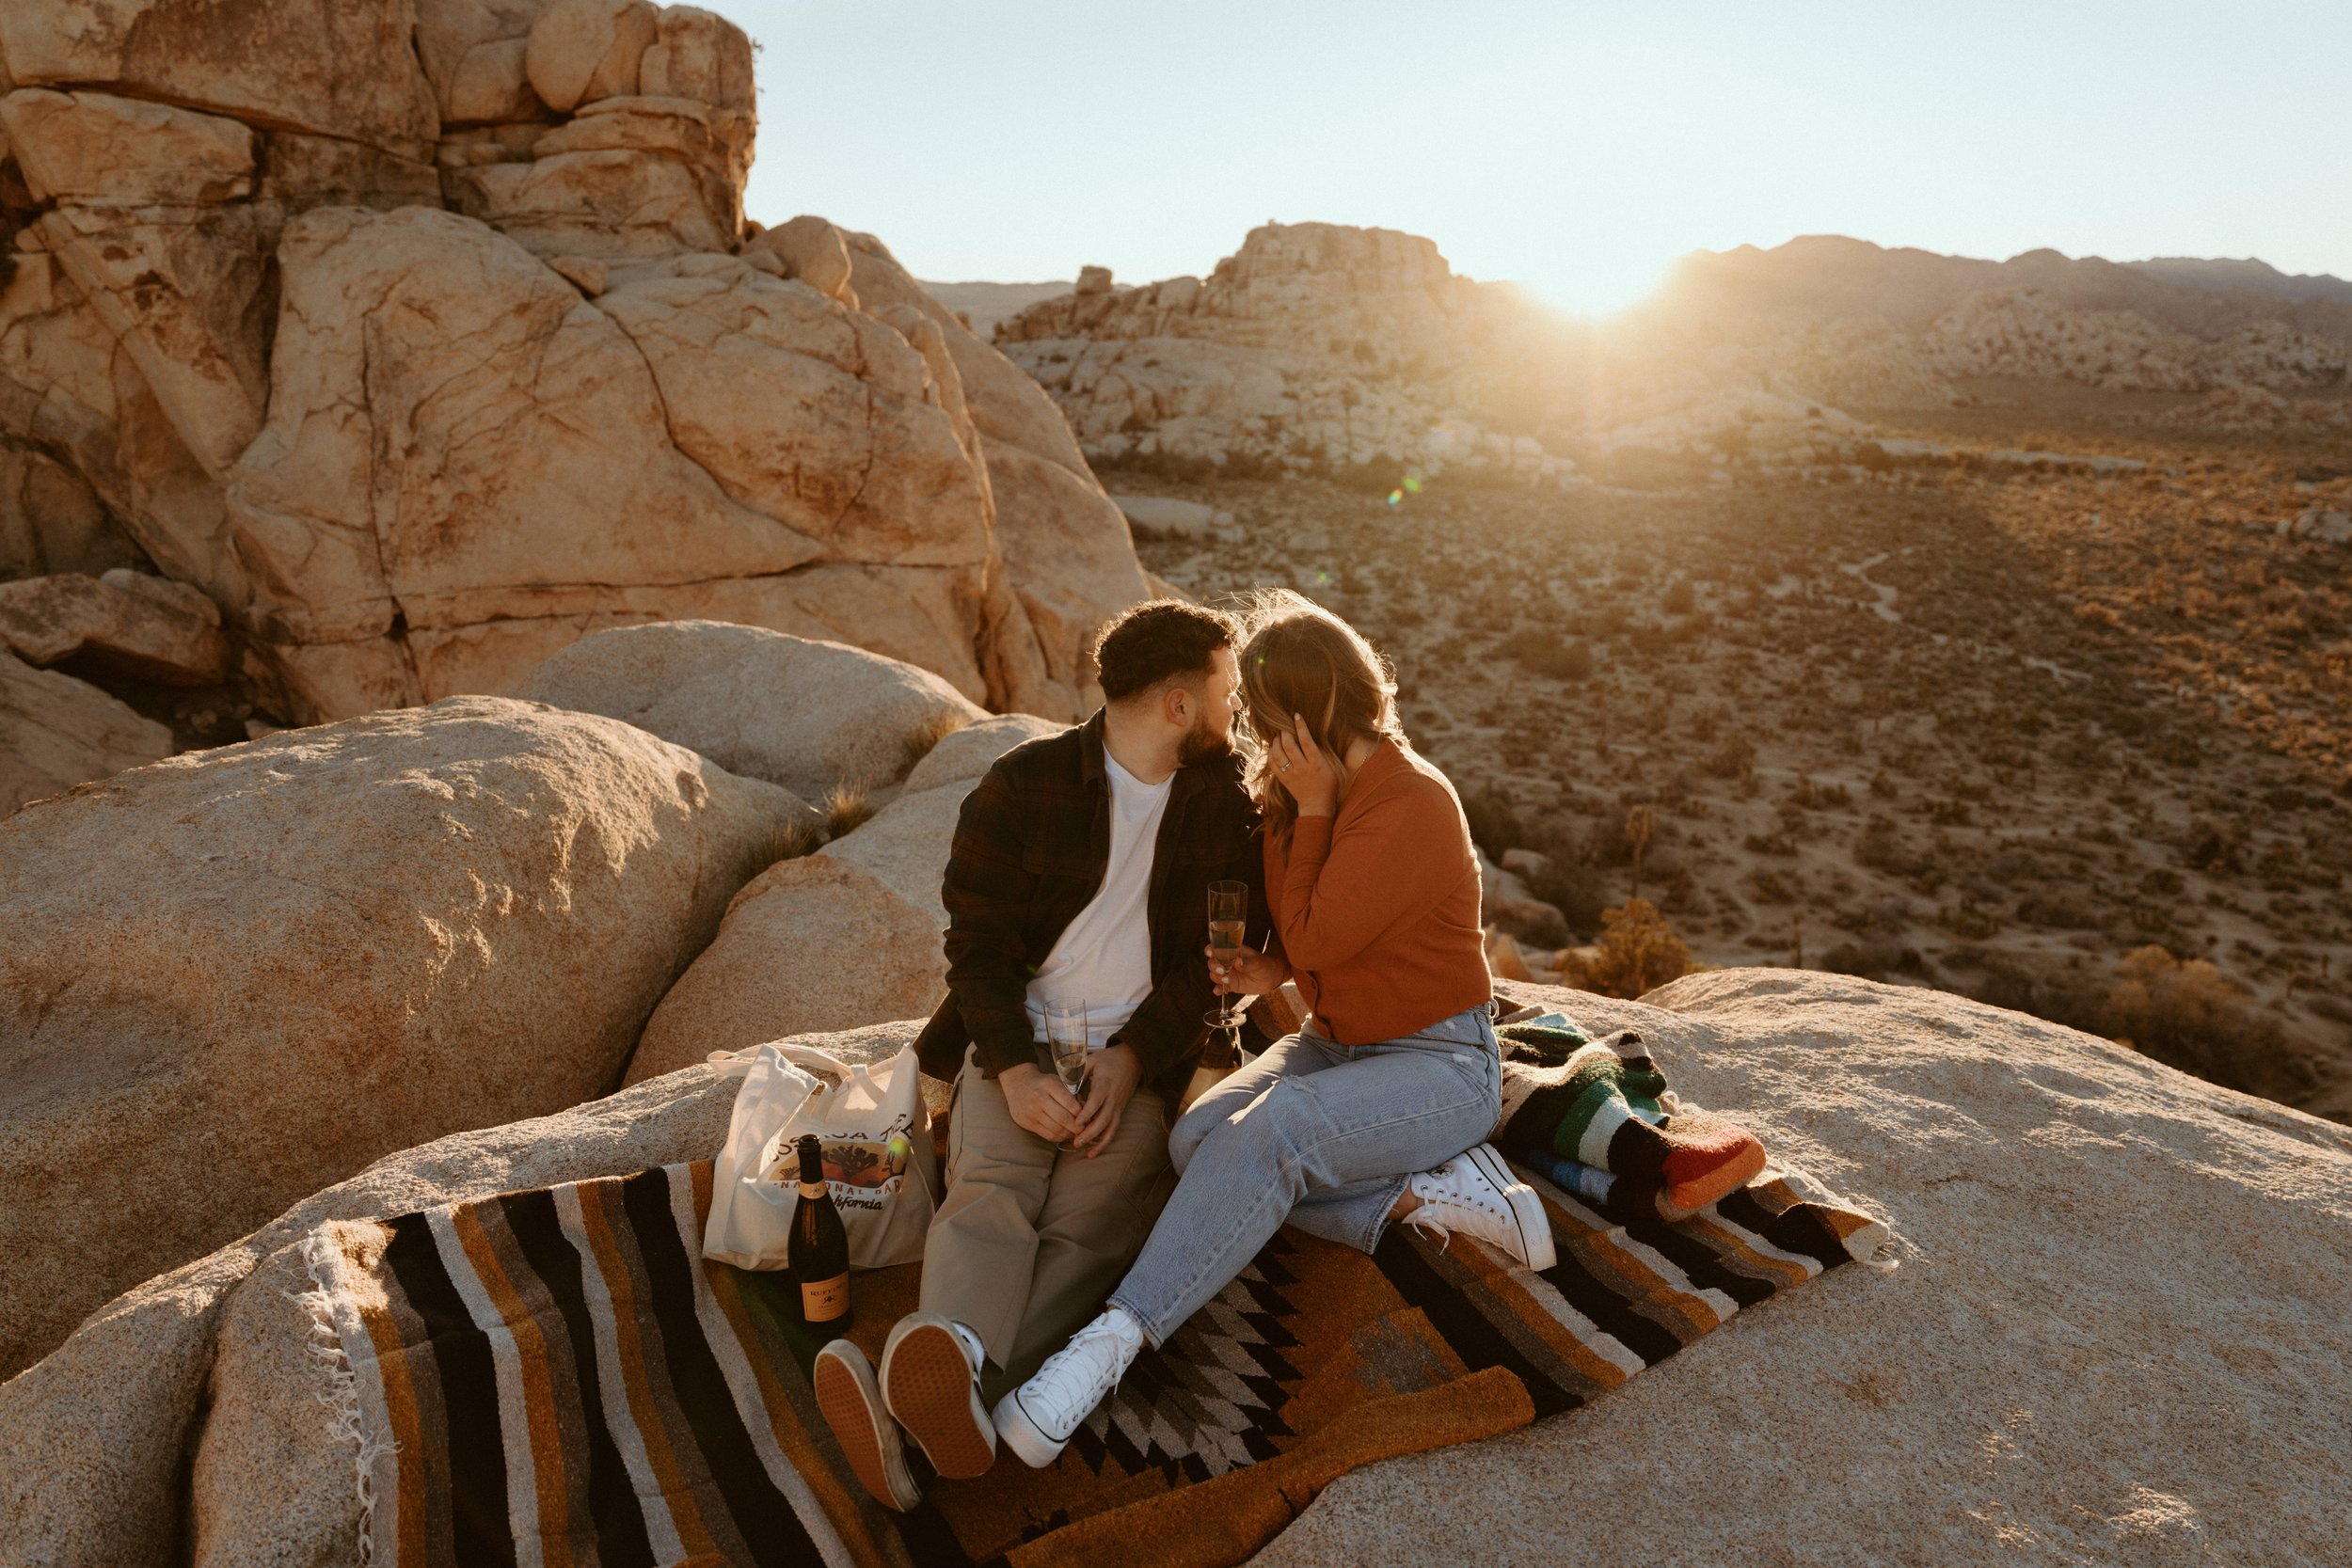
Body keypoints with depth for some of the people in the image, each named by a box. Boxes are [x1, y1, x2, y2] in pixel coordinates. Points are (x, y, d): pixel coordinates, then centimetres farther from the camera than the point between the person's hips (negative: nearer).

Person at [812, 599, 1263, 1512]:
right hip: (1018, 1035, 0)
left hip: (1140, 1052, 0)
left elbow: (1214, 953, 5)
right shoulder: (1023, 785, 0)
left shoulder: (1224, 801, 8)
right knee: (990, 1195, -28)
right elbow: (979, 945, -2)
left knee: (1087, 1228, -26)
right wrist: (1015, 1071, -17)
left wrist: (1131, 1058, -10)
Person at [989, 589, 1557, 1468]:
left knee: (1267, 1133, -33)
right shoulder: (1310, 790, 4)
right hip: (1336, 1043, 8)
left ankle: (1111, 1343, -33)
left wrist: (1309, 811, -14)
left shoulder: (1411, 801, -21)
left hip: (1441, 1065, -8)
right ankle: (1426, 1193, -14)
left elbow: (1317, 938, -18)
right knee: (1198, 1138, -16)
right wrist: (1269, 969, -9)